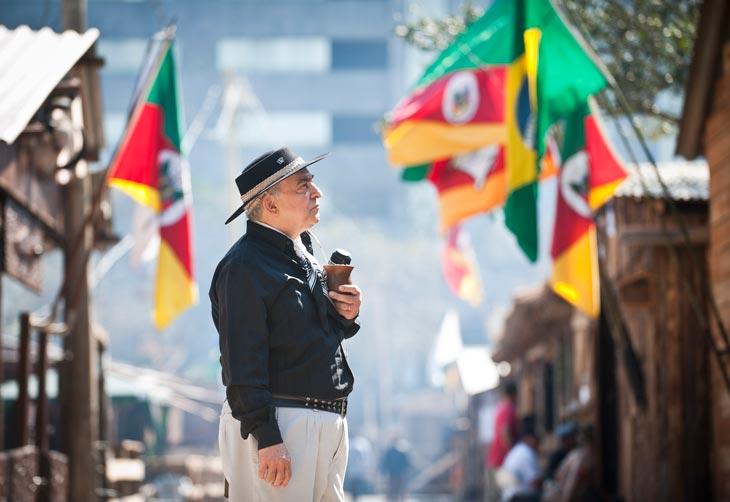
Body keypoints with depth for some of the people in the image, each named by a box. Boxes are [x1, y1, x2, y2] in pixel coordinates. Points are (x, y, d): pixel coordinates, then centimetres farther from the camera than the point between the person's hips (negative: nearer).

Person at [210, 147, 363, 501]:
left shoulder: (303, 256, 17)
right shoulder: (245, 266, -13)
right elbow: (242, 362, -18)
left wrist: (344, 316, 4)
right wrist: (266, 438, -23)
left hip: (327, 425, 9)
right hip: (275, 424, -9)